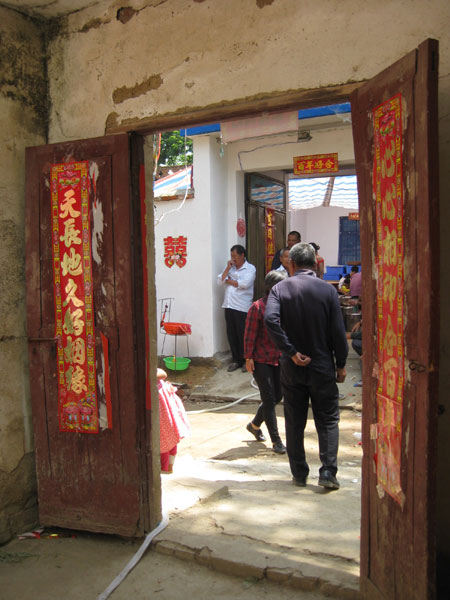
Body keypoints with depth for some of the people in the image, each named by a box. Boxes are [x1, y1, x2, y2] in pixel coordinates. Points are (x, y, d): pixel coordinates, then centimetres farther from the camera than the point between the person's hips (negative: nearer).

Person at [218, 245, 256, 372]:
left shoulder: (250, 269, -2)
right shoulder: (229, 267, 15)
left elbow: (245, 284, -17)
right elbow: (220, 281, 5)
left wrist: (229, 281, -3)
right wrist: (228, 268, -3)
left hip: (242, 307, -5)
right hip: (229, 305, 5)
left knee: (243, 335, 0)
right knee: (231, 334, 8)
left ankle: (246, 361, 13)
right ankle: (236, 360, 20)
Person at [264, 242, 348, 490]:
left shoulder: (280, 288, -4)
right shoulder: (327, 290, -5)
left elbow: (270, 319, -21)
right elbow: (338, 332, -7)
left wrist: (291, 353, -16)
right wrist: (341, 365, 4)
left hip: (292, 367, 1)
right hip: (322, 367, -1)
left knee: (294, 422, 12)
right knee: (328, 420, 11)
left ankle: (299, 474, 20)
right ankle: (328, 472, 5)